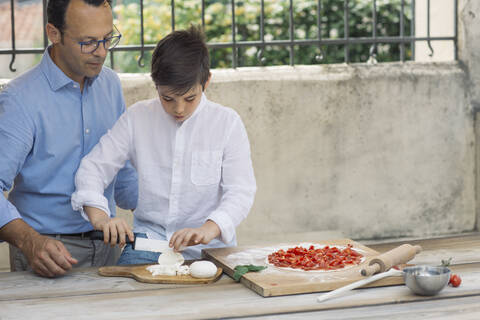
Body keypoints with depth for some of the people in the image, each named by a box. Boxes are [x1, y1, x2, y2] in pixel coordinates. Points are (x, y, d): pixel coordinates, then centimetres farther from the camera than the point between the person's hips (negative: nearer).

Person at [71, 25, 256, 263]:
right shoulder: (137, 118, 6)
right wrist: (100, 218, -16)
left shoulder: (227, 122, 1)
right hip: (149, 241, 1)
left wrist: (208, 229, -26)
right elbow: (94, 167, 4)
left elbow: (241, 191, -6)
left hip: (207, 250, -1)